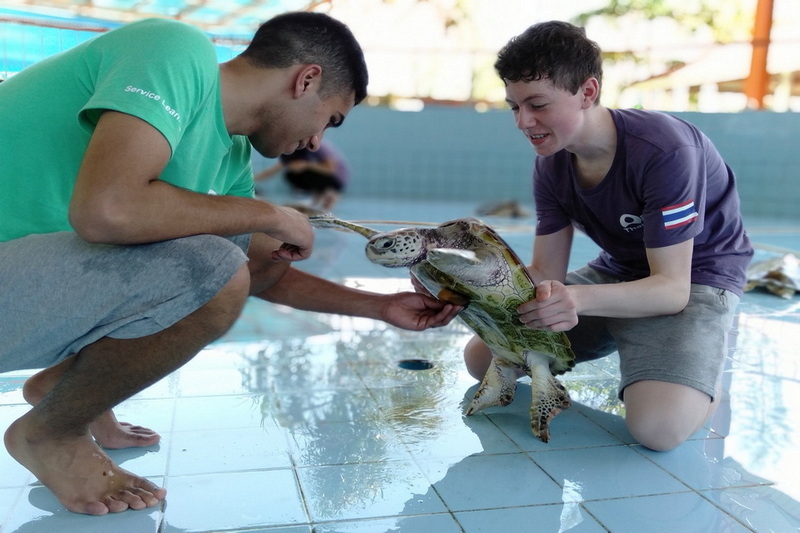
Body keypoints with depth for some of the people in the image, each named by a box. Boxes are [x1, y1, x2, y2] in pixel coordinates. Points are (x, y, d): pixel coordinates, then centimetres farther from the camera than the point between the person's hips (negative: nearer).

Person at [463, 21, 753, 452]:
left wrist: (578, 298, -47)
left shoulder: (664, 152, -28)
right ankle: (623, 350, 14)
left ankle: (704, 385, 4)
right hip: (617, 271, 7)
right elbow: (547, 273, -8)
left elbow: (672, 287, -29)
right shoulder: (551, 165, -7)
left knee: (658, 425, -34)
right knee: (482, 358, 0)